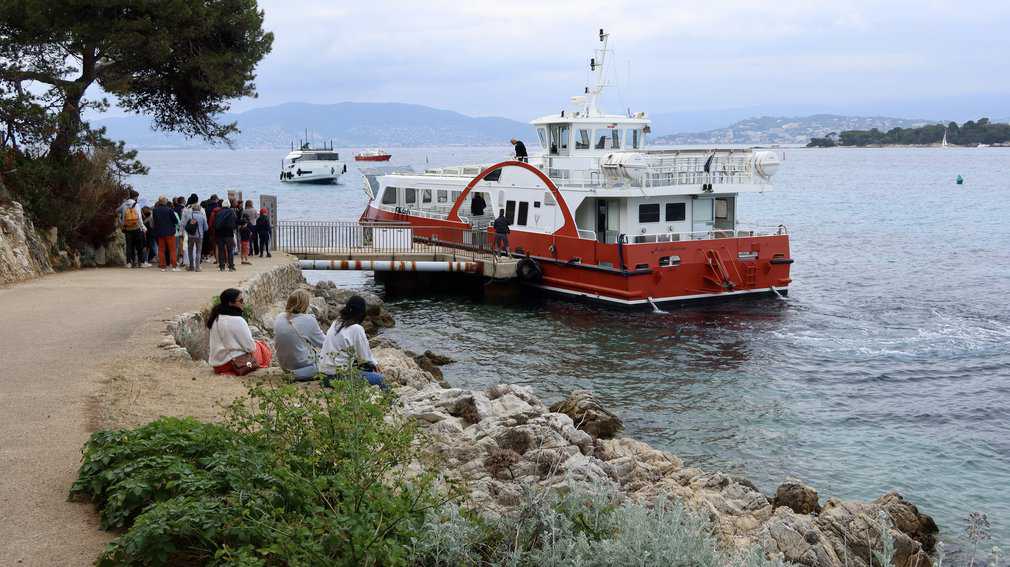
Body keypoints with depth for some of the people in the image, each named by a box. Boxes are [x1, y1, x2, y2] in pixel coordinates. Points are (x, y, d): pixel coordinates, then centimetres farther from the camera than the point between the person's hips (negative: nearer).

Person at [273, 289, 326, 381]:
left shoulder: (279, 318, -4)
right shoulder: (309, 320, -19)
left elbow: (276, 344, 8)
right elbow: (322, 343, -5)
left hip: (284, 365, 6)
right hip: (304, 365, -6)